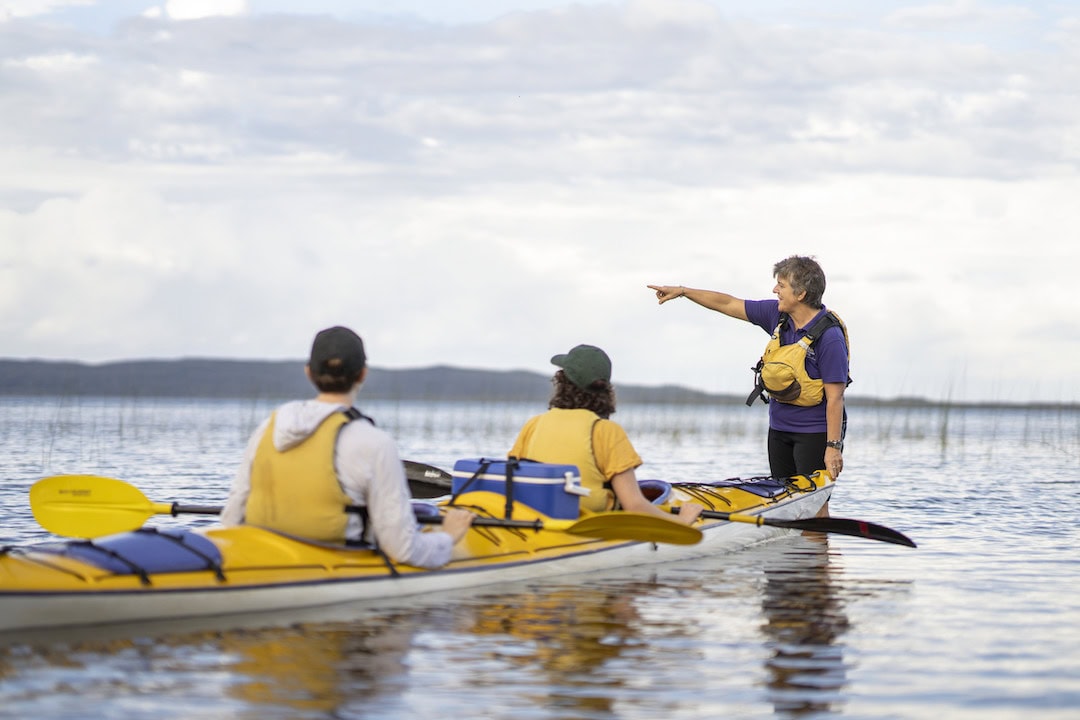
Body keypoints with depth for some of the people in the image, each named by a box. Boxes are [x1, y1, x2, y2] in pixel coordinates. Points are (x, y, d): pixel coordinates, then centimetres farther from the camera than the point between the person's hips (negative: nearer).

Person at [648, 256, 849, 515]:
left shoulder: (829, 336, -21)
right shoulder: (777, 315, 1)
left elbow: (835, 398, -21)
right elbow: (729, 304, 12)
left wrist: (833, 446, -23)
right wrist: (682, 291, 15)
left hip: (815, 433, -8)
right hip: (779, 428, 8)